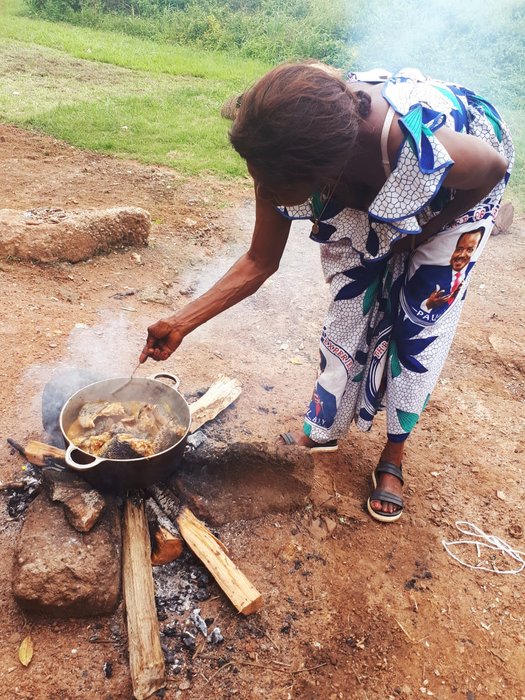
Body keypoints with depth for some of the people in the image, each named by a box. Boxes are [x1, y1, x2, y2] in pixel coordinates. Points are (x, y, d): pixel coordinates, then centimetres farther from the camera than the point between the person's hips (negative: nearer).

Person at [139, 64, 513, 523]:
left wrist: (423, 233, -17)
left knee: (420, 330, -4)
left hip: (456, 194, -3)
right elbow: (260, 263, -19)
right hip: (367, 199, 4)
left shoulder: (426, 148, -47)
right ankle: (325, 431, 24)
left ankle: (394, 454, 17)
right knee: (351, 311, 4)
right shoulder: (284, 161, -32)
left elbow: (496, 166, -23)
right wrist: (181, 324, -21)